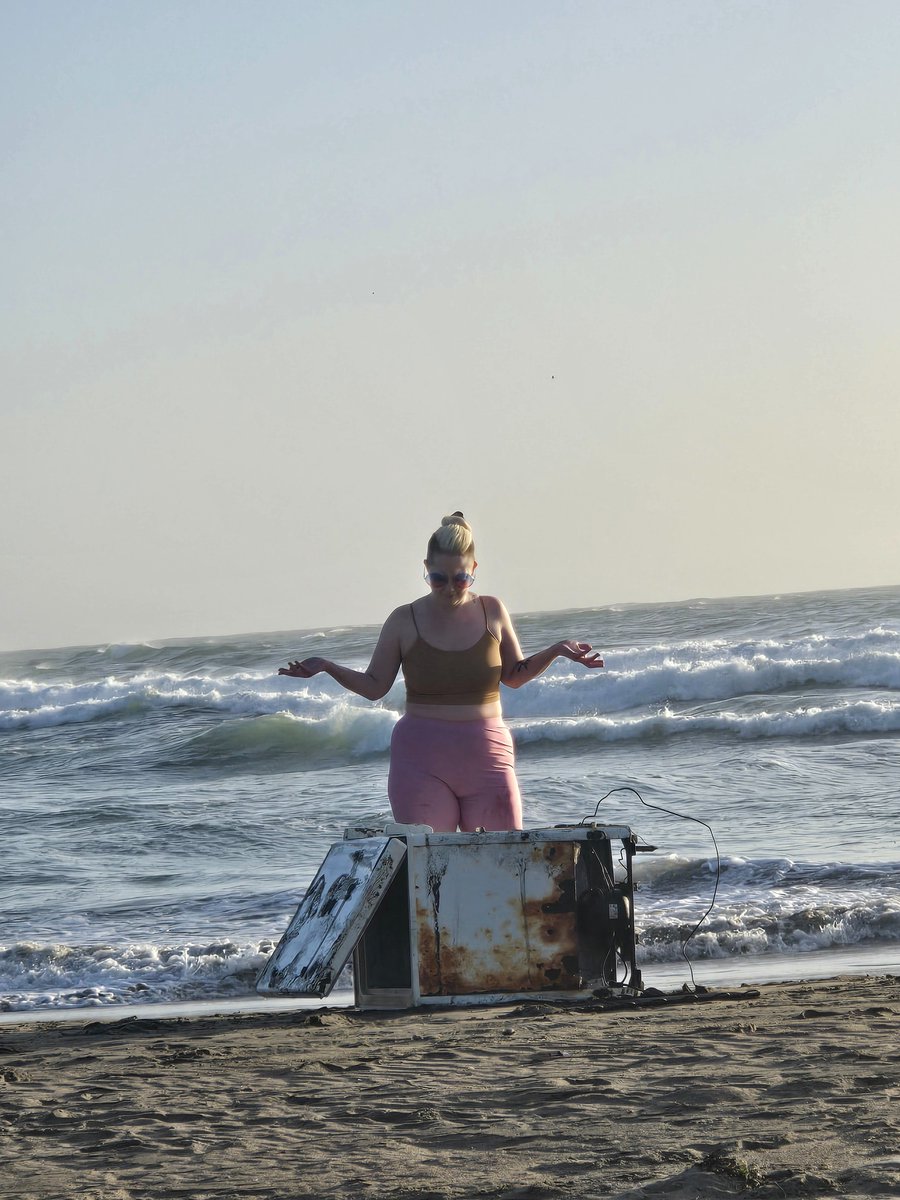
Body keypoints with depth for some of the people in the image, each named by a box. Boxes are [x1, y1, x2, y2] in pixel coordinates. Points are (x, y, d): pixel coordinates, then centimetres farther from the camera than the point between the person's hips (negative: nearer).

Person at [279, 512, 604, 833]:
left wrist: (556, 651, 2)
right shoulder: (404, 621, 1)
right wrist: (326, 667, -8)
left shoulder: (492, 611, 5)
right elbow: (374, 686, 5)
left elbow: (514, 675, 16)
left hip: (485, 755, 1)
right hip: (422, 759, -1)